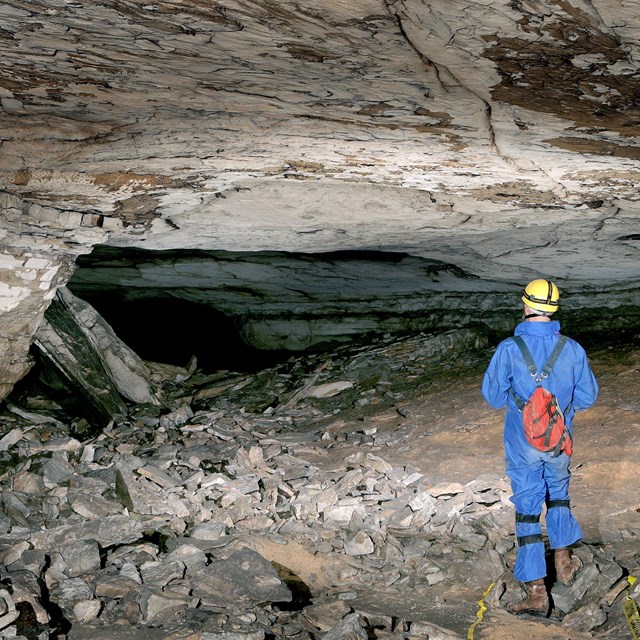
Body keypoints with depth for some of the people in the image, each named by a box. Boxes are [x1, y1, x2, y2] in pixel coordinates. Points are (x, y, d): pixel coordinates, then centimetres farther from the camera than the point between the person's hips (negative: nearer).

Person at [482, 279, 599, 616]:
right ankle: (564, 563, 39)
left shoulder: (509, 349, -17)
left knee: (527, 510, 4)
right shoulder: (572, 349, -9)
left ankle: (537, 592, 4)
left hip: (522, 443, -2)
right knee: (558, 493, 28)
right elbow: (586, 397, -1)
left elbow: (493, 396, -7)